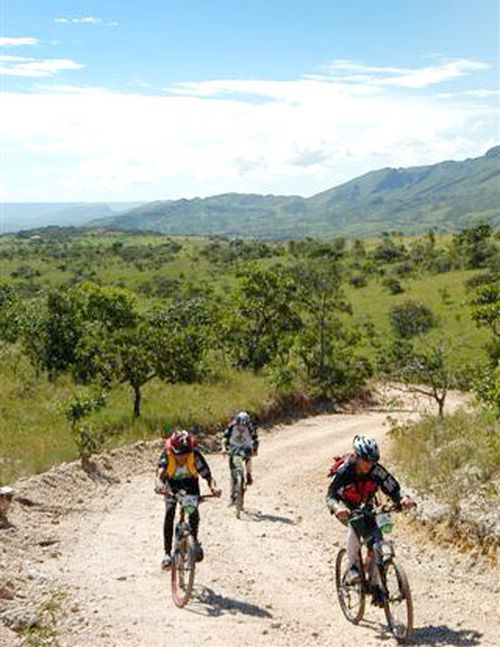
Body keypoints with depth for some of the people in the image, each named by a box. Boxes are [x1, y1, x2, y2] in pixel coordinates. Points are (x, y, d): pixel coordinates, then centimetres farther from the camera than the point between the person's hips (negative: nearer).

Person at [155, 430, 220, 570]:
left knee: (193, 512, -19)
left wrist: (213, 487, -58)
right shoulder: (167, 455, -33)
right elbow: (159, 474, -46)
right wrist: (159, 485, -68)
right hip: (172, 484, 0)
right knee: (169, 513, -18)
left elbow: (207, 474, -37)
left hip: (190, 483, 0)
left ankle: (194, 541, 7)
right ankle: (167, 553, -12)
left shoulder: (195, 455, -32)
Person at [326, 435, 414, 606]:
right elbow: (330, 495, -37)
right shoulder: (344, 470, -31)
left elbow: (393, 489, -24)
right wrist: (337, 507, -59)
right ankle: (353, 567, -15)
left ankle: (375, 586, 0)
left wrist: (403, 499, -47)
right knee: (355, 526, -35)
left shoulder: (376, 471, -25)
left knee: (376, 540, -14)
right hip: (346, 507, -3)